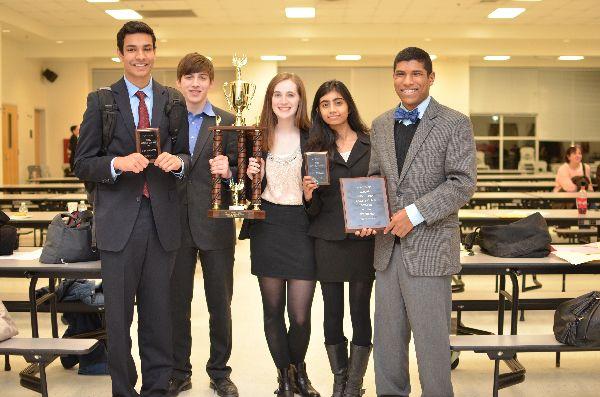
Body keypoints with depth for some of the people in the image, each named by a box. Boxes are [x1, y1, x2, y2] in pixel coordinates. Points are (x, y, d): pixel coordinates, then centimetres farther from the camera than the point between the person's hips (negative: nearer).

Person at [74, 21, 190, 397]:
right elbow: (83, 164, 1)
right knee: (118, 316, 7)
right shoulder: (101, 101, 3)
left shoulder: (174, 102, 8)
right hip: (119, 220, -1)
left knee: (159, 314, 10)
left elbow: (185, 156, 13)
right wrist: (118, 163, -18)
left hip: (162, 219, 2)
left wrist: (177, 160, -10)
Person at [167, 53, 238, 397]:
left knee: (220, 304, 9)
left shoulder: (227, 122, 2)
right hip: (176, 224, 1)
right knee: (177, 303, 11)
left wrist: (228, 171, -22)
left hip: (215, 225, -1)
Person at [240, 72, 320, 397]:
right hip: (266, 228, 2)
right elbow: (249, 187, 14)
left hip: (301, 227, -2)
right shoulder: (258, 137, 6)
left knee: (300, 314, -2)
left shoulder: (312, 138, 0)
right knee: (273, 310, 9)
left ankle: (297, 367, 28)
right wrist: (250, 175, -7)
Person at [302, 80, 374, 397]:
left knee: (360, 311, 4)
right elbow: (313, 210, 5)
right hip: (328, 239, 1)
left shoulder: (371, 144, 2)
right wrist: (309, 194, -16)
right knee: (332, 312, 6)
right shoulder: (316, 148, 5)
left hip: (364, 238, -1)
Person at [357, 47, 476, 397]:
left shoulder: (455, 124, -4)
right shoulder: (381, 125, 13)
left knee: (431, 339, 1)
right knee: (387, 338, 13)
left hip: (429, 247, -5)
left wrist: (415, 213, -17)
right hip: (388, 246, 6)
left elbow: (463, 183, -11)